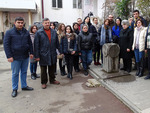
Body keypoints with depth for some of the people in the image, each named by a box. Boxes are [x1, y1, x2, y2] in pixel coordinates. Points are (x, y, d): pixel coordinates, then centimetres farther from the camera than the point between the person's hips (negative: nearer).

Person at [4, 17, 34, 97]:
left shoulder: (26, 32, 7)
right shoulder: (9, 32, -5)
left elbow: (30, 43, 14)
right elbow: (6, 45, -7)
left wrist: (31, 52, 8)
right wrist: (9, 56, -13)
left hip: (25, 57, 4)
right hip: (15, 57, -4)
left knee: (24, 72, 15)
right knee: (15, 73, 6)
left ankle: (24, 86, 30)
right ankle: (14, 89, 19)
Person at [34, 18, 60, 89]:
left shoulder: (54, 32, 6)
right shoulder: (39, 33, -7)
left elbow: (57, 43, 11)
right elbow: (36, 45, -8)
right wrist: (37, 56, -10)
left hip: (52, 54, 4)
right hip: (43, 54, -3)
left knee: (52, 68, 17)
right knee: (43, 69, 9)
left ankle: (52, 80, 33)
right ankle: (43, 82, 23)